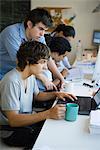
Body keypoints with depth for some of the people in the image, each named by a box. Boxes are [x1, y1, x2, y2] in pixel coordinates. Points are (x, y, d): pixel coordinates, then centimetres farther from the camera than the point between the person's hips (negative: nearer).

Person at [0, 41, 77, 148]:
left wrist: (56, 94, 0)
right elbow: (13, 120, -30)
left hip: (29, 120, 8)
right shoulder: (11, 82, -28)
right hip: (12, 131, -8)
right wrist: (48, 114, -35)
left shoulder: (31, 75, 0)